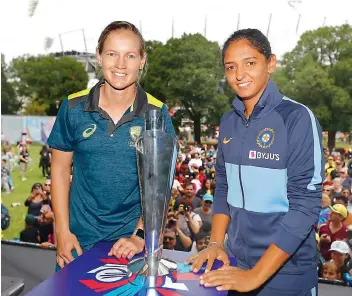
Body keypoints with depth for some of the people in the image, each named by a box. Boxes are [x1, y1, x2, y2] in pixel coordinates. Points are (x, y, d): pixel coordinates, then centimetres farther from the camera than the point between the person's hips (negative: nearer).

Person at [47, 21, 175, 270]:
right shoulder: (73, 108, -7)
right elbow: (60, 169, 1)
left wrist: (140, 236, -13)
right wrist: (63, 231, -3)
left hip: (131, 238, -1)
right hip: (80, 237, 2)